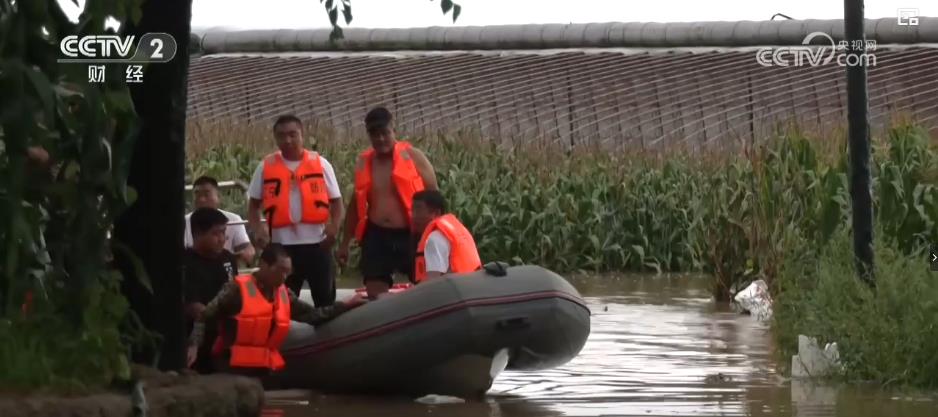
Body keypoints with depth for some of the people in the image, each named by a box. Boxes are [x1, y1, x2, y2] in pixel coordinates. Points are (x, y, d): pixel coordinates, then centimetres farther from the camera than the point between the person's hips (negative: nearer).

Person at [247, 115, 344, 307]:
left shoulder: (320, 164, 2)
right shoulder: (266, 166, 4)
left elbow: (336, 201, 5)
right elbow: (254, 204, 10)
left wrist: (334, 226, -14)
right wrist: (257, 229, -9)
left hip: (317, 242, 0)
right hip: (282, 244, 0)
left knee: (325, 300, 5)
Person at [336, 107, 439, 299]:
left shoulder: (413, 157, -4)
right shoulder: (364, 163, 8)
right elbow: (356, 204, 17)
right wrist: (345, 242, 17)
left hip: (411, 236, -3)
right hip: (377, 237, 3)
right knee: (374, 298, 2)